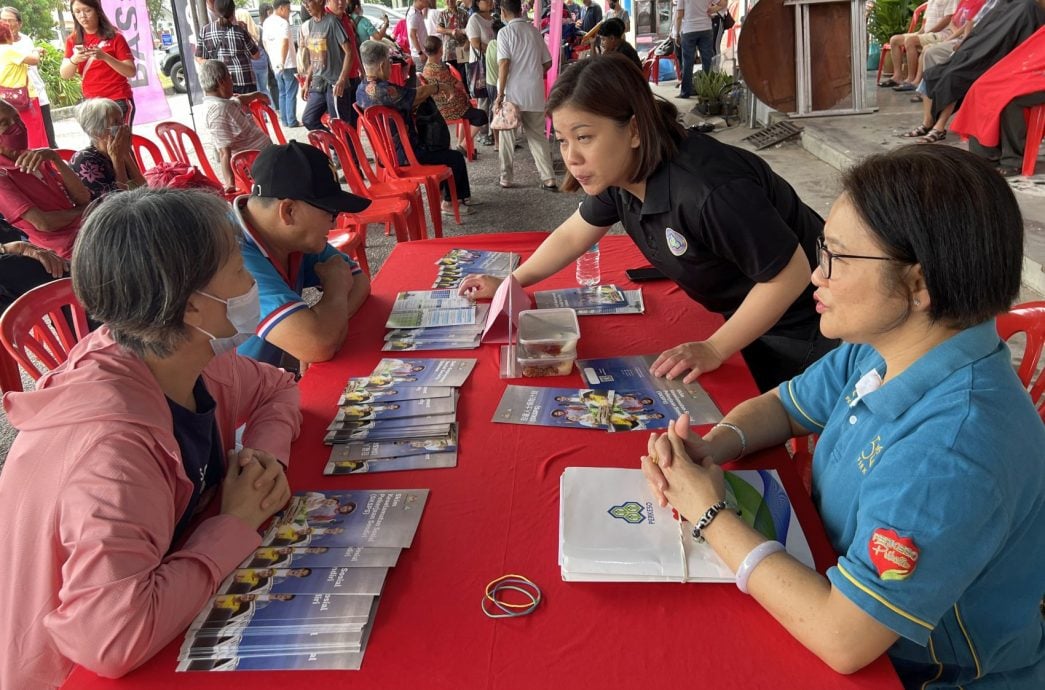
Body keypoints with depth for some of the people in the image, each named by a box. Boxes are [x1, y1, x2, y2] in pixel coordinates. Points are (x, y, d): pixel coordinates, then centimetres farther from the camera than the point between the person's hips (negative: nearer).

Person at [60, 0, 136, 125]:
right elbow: (64, 75, 1)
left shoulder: (114, 37, -3)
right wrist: (74, 60, -20)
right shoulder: (73, 41, 8)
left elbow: (131, 72, -9)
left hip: (119, 100, -4)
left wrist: (105, 57, -24)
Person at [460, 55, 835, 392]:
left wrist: (713, 350, -24)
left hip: (803, 322, -7)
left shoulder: (708, 189, -38)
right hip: (749, 312, 7)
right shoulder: (619, 171, -11)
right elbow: (572, 234, 8)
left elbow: (790, 274, -29)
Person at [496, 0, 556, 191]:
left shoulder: (505, 32, -6)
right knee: (538, 136, 10)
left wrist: (500, 94, -12)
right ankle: (548, 179, 2)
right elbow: (547, 63, 11)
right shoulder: (535, 31, 8)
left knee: (507, 136, 10)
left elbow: (504, 63, -15)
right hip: (535, 93, 4)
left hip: (513, 94, -4)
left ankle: (507, 178, 14)